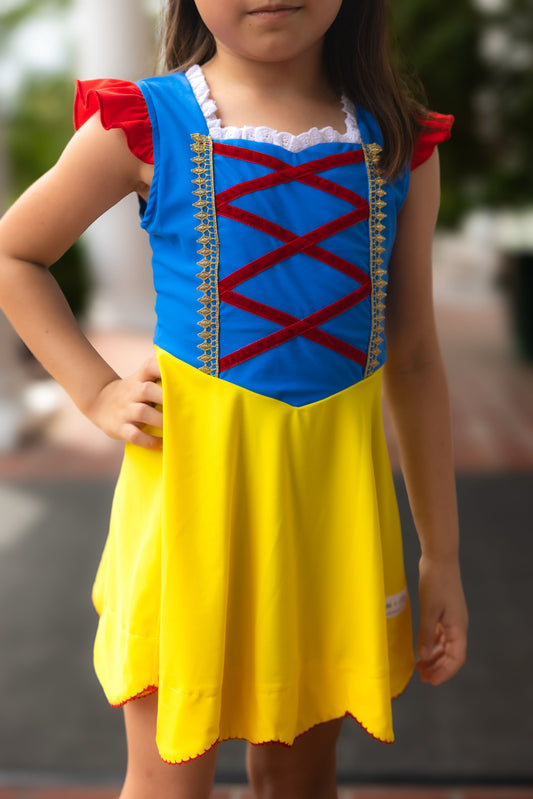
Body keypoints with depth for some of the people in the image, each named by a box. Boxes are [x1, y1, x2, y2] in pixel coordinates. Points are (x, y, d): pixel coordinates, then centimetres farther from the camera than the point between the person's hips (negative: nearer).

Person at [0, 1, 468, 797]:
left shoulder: (401, 142, 2)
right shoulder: (146, 124, -6)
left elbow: (415, 359, 6)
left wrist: (442, 554, 9)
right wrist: (96, 392, -3)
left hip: (338, 483, 3)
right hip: (194, 471, -2)